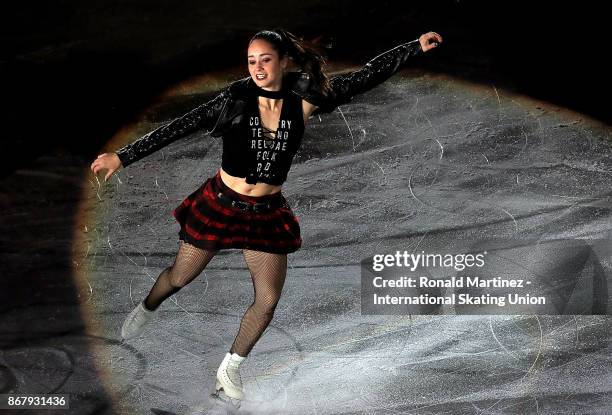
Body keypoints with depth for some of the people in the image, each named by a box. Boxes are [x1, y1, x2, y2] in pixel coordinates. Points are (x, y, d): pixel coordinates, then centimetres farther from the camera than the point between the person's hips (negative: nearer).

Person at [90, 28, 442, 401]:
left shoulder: (304, 100, -11)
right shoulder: (235, 98, -15)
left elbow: (366, 76, -7)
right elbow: (177, 129, -13)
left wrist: (416, 47, -8)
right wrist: (122, 157, -14)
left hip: (267, 213, 2)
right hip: (221, 203, -1)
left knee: (268, 300, 2)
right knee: (180, 277, 14)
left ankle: (231, 368, 25)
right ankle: (146, 310, 49)